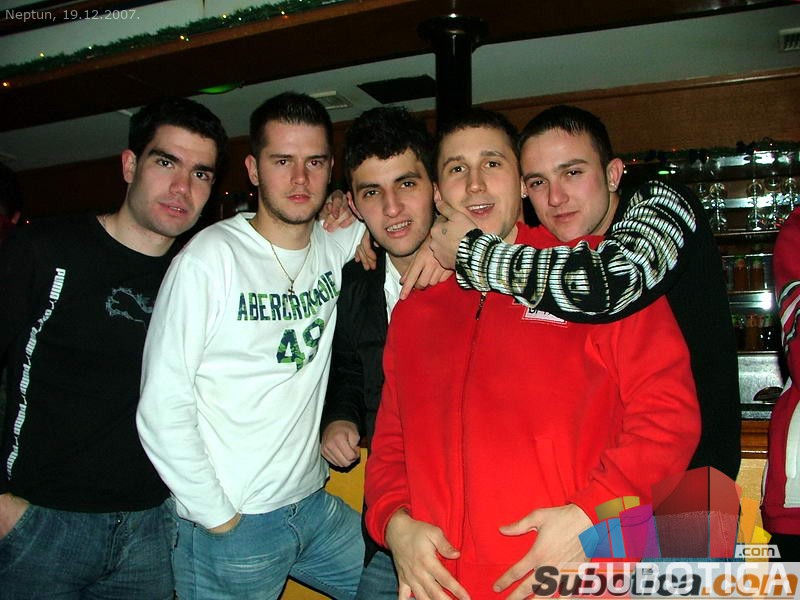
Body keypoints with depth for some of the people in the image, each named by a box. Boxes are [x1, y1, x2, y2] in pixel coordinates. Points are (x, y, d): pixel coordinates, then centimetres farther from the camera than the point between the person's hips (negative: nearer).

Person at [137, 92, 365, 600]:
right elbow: (162, 409, -15)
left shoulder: (334, 244, -1)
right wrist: (218, 516, -12)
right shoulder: (211, 257, -15)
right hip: (231, 523, -5)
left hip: (314, 504, 5)